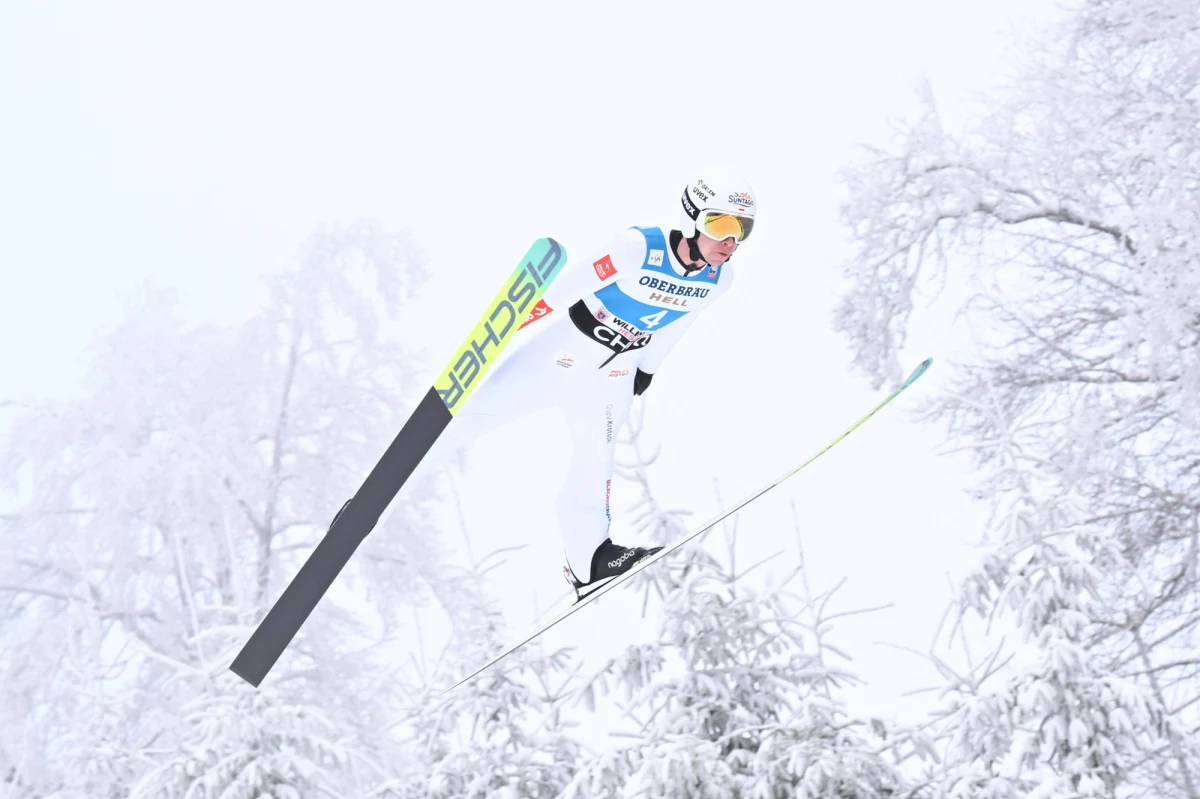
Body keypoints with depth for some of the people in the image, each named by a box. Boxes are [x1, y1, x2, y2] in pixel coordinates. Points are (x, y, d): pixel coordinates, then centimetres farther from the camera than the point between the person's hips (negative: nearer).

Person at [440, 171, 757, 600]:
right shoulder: (638, 248, -29)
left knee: (596, 460, 8)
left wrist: (648, 367, 21)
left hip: (614, 371, 5)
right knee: (484, 404, -1)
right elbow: (566, 286, -24)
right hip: (565, 344, -5)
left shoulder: (719, 278, -9)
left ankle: (588, 558, 20)